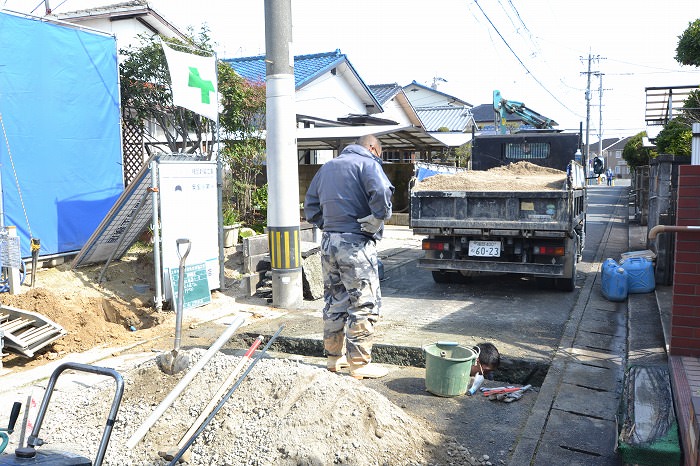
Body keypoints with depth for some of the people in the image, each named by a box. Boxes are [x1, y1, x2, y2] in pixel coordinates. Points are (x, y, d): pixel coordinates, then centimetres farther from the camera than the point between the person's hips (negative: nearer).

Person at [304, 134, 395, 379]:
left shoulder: (327, 167, 19)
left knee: (334, 301, 16)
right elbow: (382, 192, -24)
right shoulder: (367, 163, -5)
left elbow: (310, 204, 21)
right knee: (364, 304, 1)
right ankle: (359, 364, 6)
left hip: (328, 242, 8)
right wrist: (377, 220, -12)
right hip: (355, 243, -7)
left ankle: (335, 357, 25)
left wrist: (325, 224, 15)